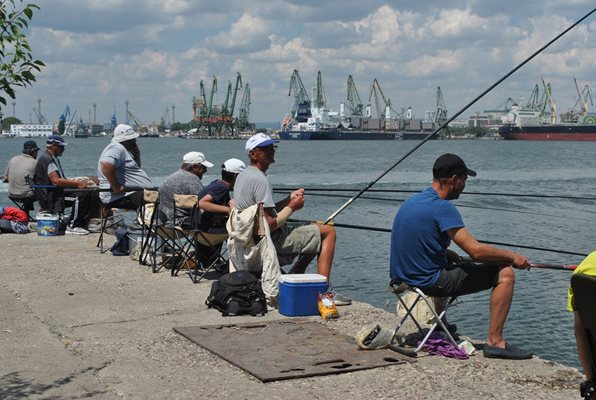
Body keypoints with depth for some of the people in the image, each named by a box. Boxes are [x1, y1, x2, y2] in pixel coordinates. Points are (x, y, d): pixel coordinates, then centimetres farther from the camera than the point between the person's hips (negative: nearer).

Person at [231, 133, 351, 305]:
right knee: (328, 232, -3)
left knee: (316, 230, 26)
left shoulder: (243, 175, 11)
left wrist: (289, 199, 8)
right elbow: (271, 224, -25)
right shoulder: (260, 180, -21)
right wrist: (291, 207, -10)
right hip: (272, 241, -10)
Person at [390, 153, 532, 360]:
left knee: (451, 264, 42)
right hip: (429, 282, -9)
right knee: (505, 274, -7)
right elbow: (476, 251, -22)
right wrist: (512, 257, -7)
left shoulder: (411, 201, 9)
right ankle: (494, 342, -8)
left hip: (404, 278, 9)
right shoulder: (442, 207, -18)